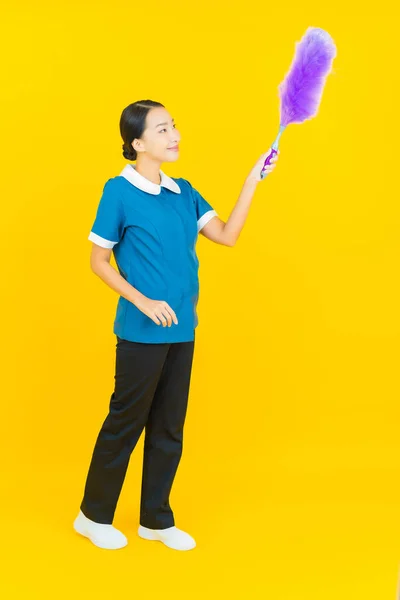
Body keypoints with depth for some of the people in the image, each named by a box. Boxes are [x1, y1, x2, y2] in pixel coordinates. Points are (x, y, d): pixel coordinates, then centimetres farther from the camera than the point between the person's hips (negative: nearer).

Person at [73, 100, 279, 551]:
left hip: (182, 330, 6)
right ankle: (93, 515, 24)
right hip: (140, 332, -6)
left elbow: (227, 236, 5)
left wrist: (253, 180, 0)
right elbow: (98, 261, -7)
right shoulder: (119, 191, -10)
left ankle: (156, 519, 27)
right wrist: (144, 302, -16)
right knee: (125, 424, 5)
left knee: (169, 429, 12)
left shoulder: (183, 192, 7)